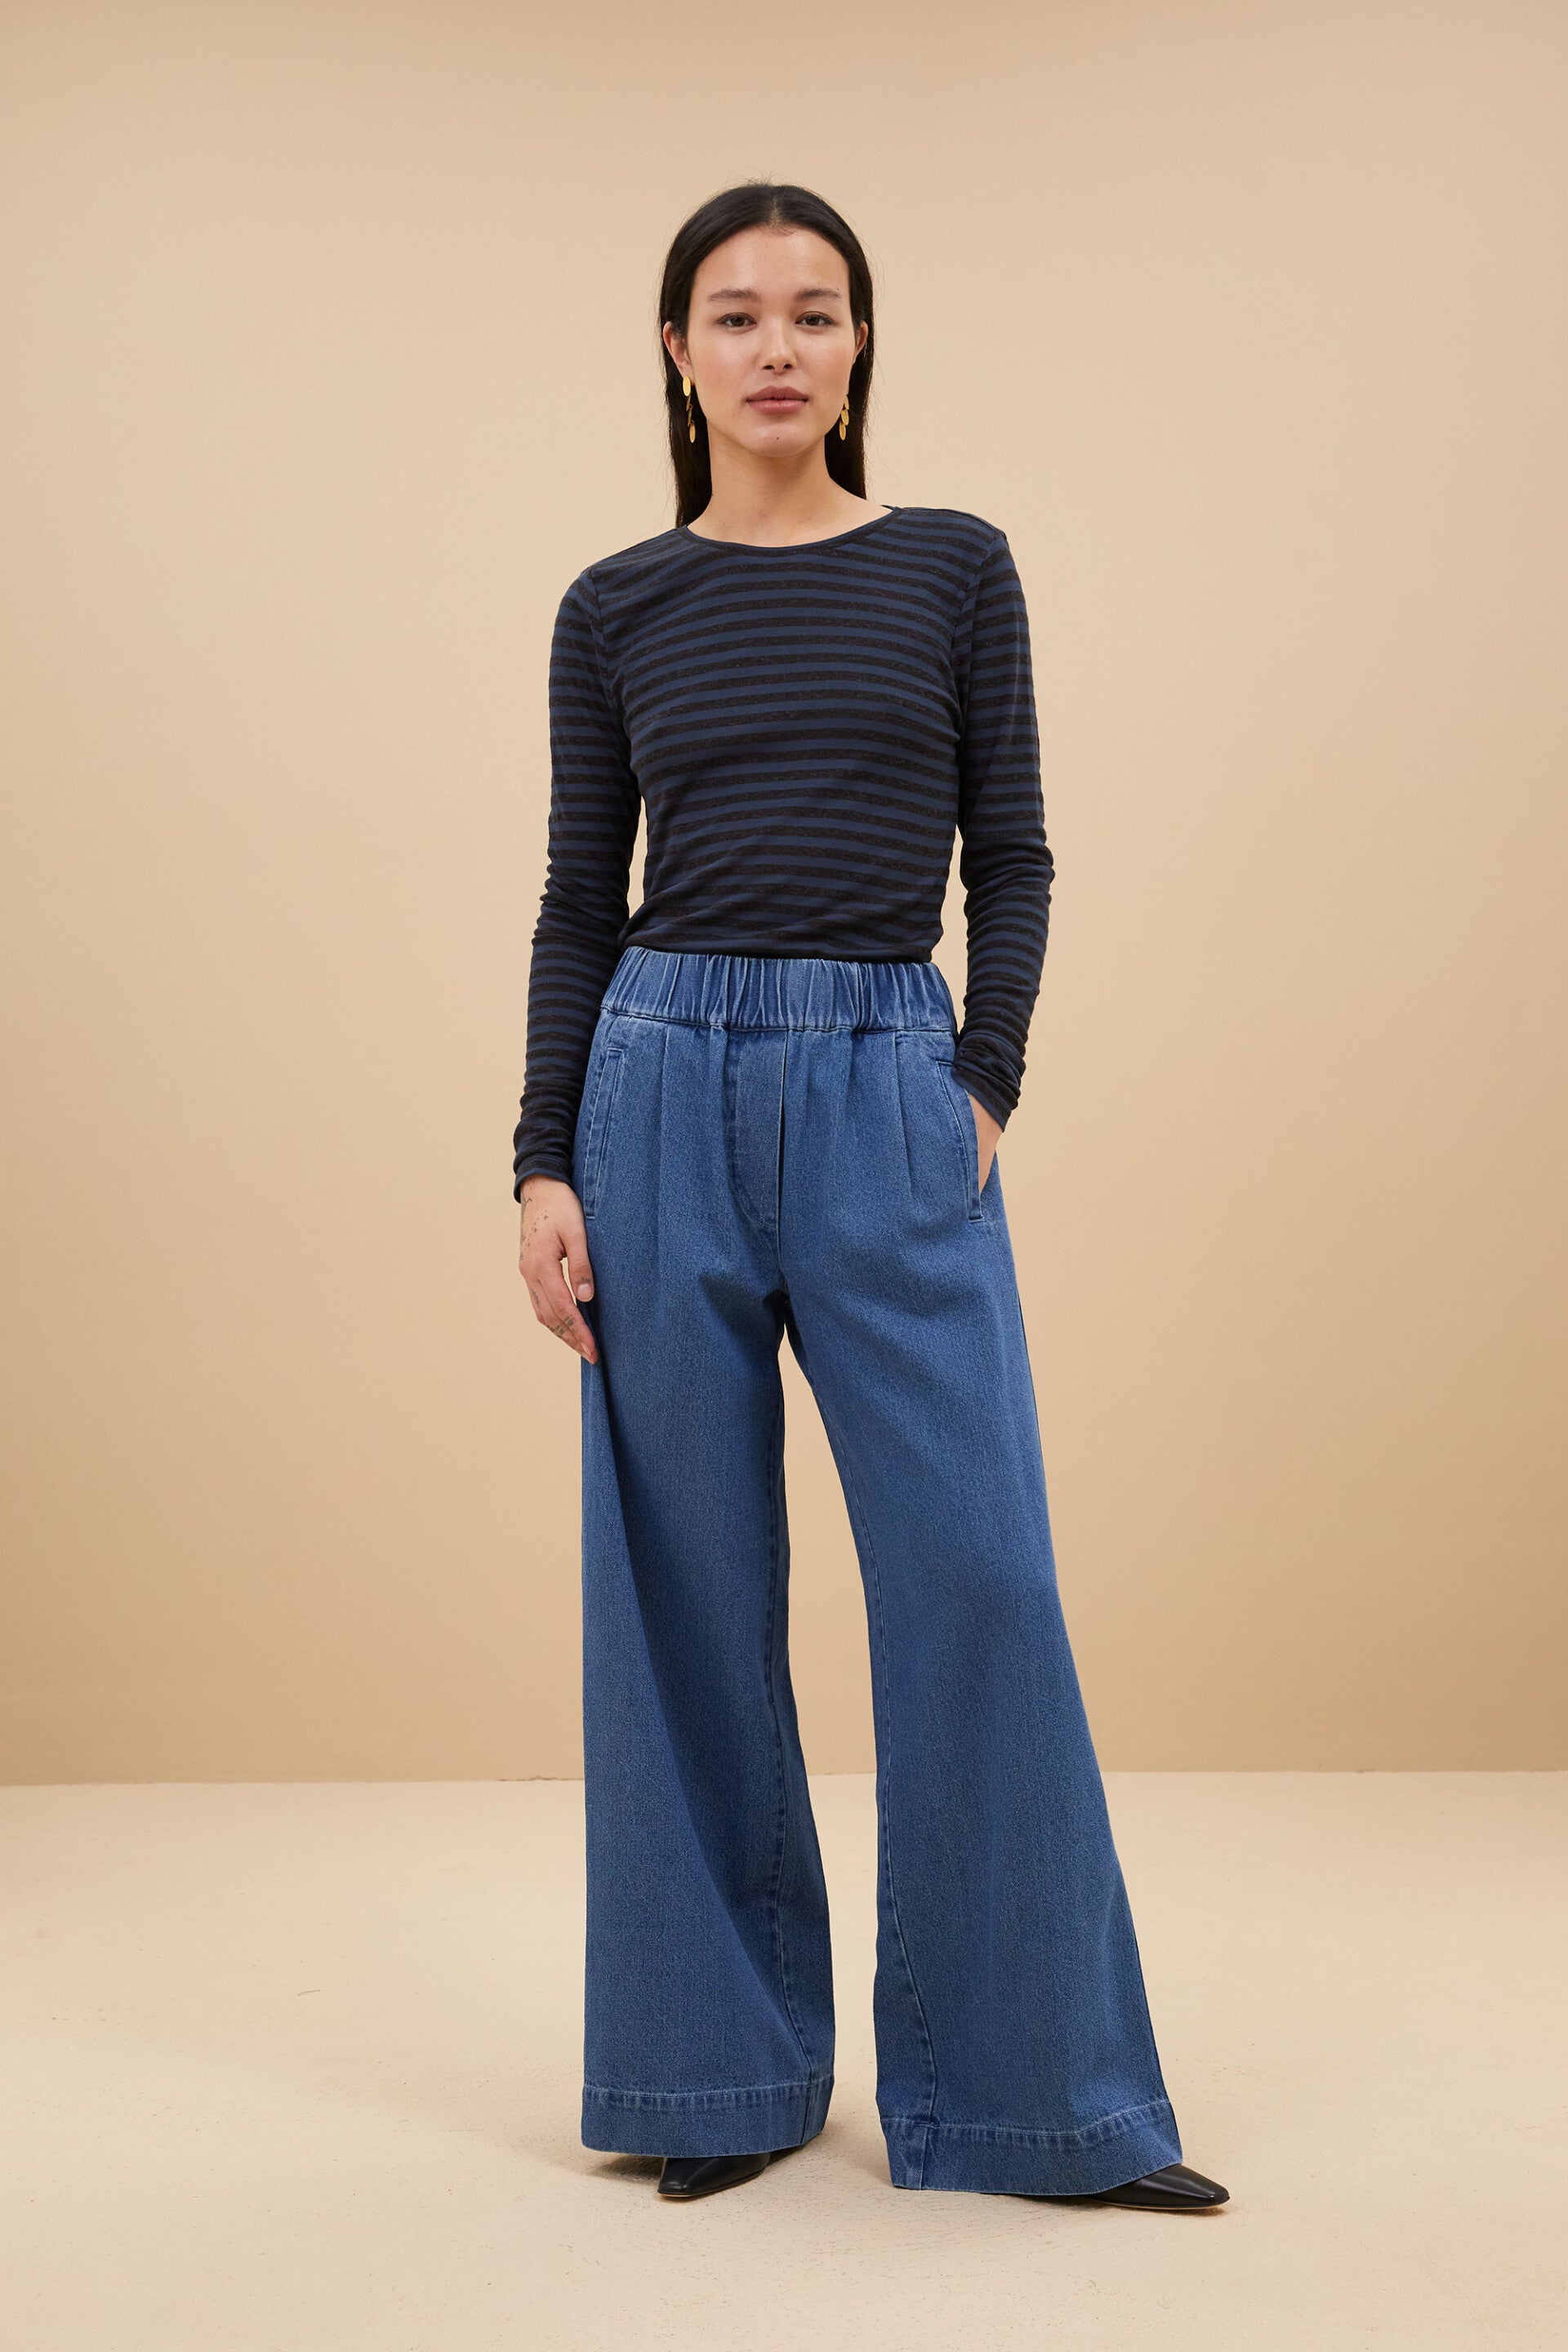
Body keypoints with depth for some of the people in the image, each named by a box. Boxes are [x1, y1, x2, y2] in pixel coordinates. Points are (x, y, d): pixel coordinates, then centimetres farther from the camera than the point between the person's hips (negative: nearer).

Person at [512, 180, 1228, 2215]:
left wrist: (986, 1089, -5)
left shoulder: (956, 568, 8)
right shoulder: (617, 609, 9)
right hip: (665, 1088, 1)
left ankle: (1037, 2086, 10)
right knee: (688, 1593, 4)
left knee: (975, 1576, -5)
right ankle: (725, 2071, 20)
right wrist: (545, 1169, 0)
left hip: (893, 1095, 0)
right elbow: (579, 907, 8)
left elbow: (1011, 863, 8)